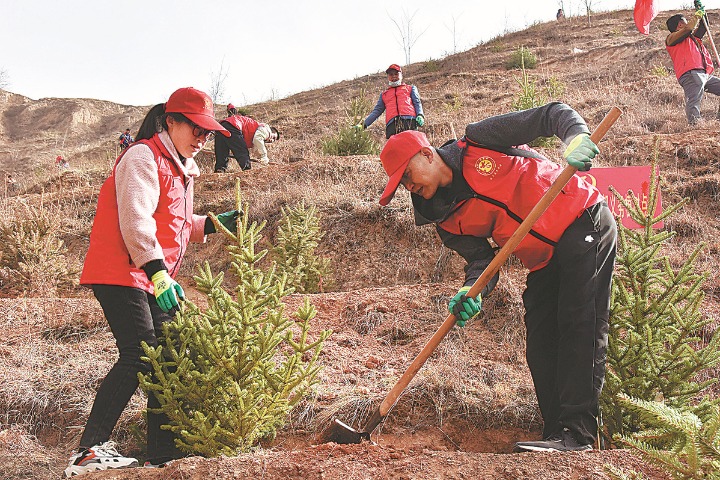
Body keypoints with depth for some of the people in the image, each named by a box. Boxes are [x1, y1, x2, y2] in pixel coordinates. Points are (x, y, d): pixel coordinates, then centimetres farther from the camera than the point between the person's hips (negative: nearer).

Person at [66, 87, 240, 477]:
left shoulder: (181, 168, 20)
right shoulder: (143, 158, -11)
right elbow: (135, 221, -22)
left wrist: (213, 224, 11)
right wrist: (158, 272, -31)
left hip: (155, 279, 10)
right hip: (121, 274, -10)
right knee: (138, 357, -20)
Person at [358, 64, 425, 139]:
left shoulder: (410, 88, 29)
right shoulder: (384, 95, 33)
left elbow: (417, 103, 17)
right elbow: (377, 111, 26)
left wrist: (420, 115, -5)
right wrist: (363, 124, 13)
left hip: (409, 122, -1)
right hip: (392, 125, 1)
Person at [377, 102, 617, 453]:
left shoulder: (479, 141, -11)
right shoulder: (448, 221, 4)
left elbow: (552, 115, -11)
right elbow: (481, 260, -2)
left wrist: (577, 137, -32)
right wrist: (472, 292, -25)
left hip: (584, 224, -7)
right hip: (544, 263, 7)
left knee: (580, 324, -15)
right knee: (541, 344, 1)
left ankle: (579, 434, -19)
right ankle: (557, 434, 6)